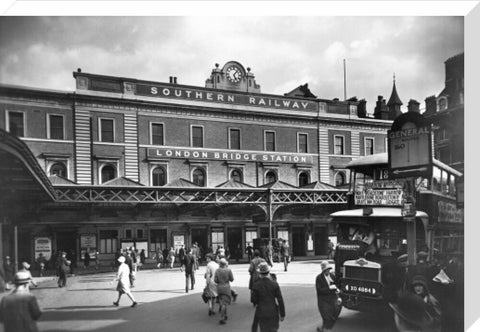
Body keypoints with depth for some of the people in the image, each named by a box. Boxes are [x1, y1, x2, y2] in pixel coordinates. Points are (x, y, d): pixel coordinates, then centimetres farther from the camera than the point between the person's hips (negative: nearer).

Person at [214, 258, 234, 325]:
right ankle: (222, 318, -9)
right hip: (226, 287, -4)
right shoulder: (228, 270, -11)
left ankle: (224, 316, 31)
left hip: (219, 287, 4)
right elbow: (232, 279, -4)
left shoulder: (217, 271, -4)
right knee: (224, 303, -2)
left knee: (221, 302, 19)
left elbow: (215, 280, -5)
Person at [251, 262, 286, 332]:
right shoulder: (274, 284, -12)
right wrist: (282, 314, -1)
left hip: (261, 312, 0)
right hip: (273, 312, 0)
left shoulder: (256, 285, -13)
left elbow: (253, 300, -6)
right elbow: (280, 300, -9)